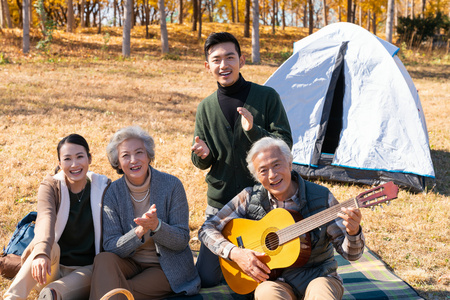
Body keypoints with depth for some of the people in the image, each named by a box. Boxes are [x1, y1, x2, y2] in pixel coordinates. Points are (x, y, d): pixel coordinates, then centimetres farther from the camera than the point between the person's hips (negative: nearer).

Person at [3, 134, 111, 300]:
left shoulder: (103, 187, -1)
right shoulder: (50, 186, -4)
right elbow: (46, 218, -26)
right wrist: (42, 252, -45)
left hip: (85, 270, 0)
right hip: (52, 269, 0)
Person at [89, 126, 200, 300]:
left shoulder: (172, 185, -10)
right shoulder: (113, 192, -5)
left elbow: (182, 241, -10)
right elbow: (110, 246, -10)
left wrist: (156, 225, -31)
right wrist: (140, 231, -30)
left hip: (168, 268, -3)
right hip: (130, 264, 3)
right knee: (103, 260, -30)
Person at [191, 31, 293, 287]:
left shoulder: (266, 97, -6)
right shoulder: (206, 107, 3)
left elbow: (285, 144, -10)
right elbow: (202, 164, 8)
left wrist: (254, 131, -28)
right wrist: (202, 155, -16)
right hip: (220, 203, 3)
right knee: (206, 278, 0)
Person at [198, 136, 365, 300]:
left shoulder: (321, 198, -6)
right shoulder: (250, 198, -2)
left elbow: (351, 254, -7)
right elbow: (207, 229, 2)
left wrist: (353, 231, -30)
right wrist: (235, 253, -15)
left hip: (318, 276, 0)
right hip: (274, 279, 1)